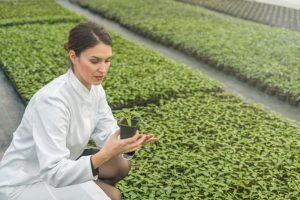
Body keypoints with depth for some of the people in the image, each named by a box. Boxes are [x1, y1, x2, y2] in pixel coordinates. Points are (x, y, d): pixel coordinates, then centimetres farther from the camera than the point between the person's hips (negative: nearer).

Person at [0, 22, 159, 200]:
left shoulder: (94, 88, -6)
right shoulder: (52, 100, -32)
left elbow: (107, 134, -3)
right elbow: (54, 173, -34)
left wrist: (128, 142, -25)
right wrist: (106, 154, -45)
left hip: (58, 169, 8)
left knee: (121, 165, -1)